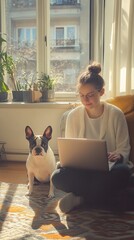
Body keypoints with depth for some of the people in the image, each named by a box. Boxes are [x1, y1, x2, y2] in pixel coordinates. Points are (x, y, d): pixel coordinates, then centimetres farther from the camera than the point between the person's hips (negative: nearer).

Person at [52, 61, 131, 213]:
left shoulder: (115, 114, -5)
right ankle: (97, 195, -12)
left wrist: (118, 156, -25)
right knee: (57, 177, -31)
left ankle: (80, 198, -17)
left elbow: (124, 148, -1)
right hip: (82, 169, 1)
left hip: (108, 169, 0)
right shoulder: (73, 116, -1)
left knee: (122, 172, -37)